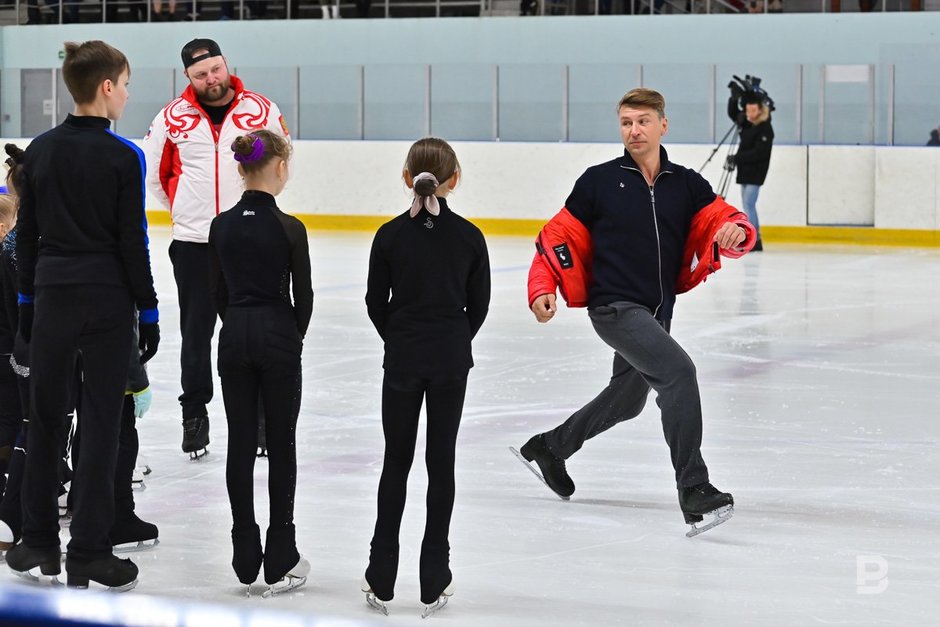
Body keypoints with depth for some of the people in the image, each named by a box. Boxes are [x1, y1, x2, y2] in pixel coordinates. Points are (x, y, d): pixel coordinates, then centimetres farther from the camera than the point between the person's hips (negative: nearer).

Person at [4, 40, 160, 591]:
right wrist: (149, 311, -2)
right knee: (101, 426, 1)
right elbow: (132, 242, -10)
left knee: (46, 418, 13)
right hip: (107, 300, -4)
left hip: (52, 297, 4)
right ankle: (88, 555, 2)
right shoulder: (122, 156, -10)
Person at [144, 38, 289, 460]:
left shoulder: (262, 111, -3)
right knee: (196, 332, 6)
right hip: (193, 242, 0)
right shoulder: (172, 119, -3)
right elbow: (154, 173, 11)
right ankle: (194, 413, 16)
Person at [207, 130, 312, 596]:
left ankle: (245, 557, 11)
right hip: (277, 337, -4)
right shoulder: (289, 229, -12)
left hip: (234, 336, 4)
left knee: (240, 444, 8)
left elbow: (217, 290, 6)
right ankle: (280, 561, 5)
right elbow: (303, 294, -6)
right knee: (281, 444, 4)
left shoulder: (222, 226, 0)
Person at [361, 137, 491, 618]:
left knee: (396, 462, 10)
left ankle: (381, 579, 10)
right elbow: (479, 305, 1)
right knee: (441, 463, 7)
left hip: (402, 361, 0)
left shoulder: (390, 236, -7)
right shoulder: (469, 237, -5)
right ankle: (434, 581, 8)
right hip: (451, 362, 0)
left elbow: (376, 304, -1)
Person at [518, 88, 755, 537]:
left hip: (657, 312, 6)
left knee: (627, 400, 22)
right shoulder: (599, 181, -3)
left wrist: (735, 230, -28)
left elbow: (721, 221, -4)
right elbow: (559, 237, 2)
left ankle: (550, 448, 47)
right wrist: (543, 288, -11)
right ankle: (693, 490, -28)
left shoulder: (687, 186, 6)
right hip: (613, 306, -6)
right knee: (678, 370, -26)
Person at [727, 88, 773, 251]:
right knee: (748, 205, 13)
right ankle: (755, 240, 20)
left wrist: (737, 158, -21)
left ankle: (754, 240, -15)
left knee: (748, 204, -14)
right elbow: (732, 113, 21)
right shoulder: (745, 122, 6)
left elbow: (758, 153, -23)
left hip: (756, 172, -9)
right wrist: (734, 98, 3)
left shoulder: (765, 129, -17)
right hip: (745, 170, 9)